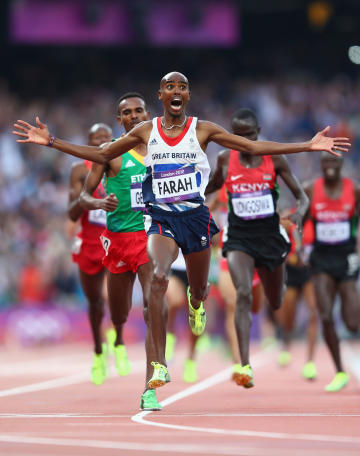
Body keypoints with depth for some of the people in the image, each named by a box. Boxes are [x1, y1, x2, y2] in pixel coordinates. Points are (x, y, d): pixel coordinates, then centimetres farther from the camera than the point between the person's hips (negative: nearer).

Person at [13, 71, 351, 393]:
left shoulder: (202, 129, 0)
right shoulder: (146, 131, 3)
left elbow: (254, 147, 1)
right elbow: (101, 155, 12)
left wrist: (309, 146, -5)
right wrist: (51, 142, 6)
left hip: (196, 216, 1)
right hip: (160, 217, -1)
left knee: (199, 290, 14)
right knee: (158, 277, -27)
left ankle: (195, 303, 59)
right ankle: (160, 366, -28)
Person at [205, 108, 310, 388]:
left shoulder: (274, 159, -3)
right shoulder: (225, 159, 0)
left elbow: (302, 196, -2)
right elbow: (214, 186, 20)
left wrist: (300, 213, -23)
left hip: (270, 236, 1)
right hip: (239, 238, -1)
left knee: (276, 303, 17)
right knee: (244, 295, -23)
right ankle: (245, 366, -28)